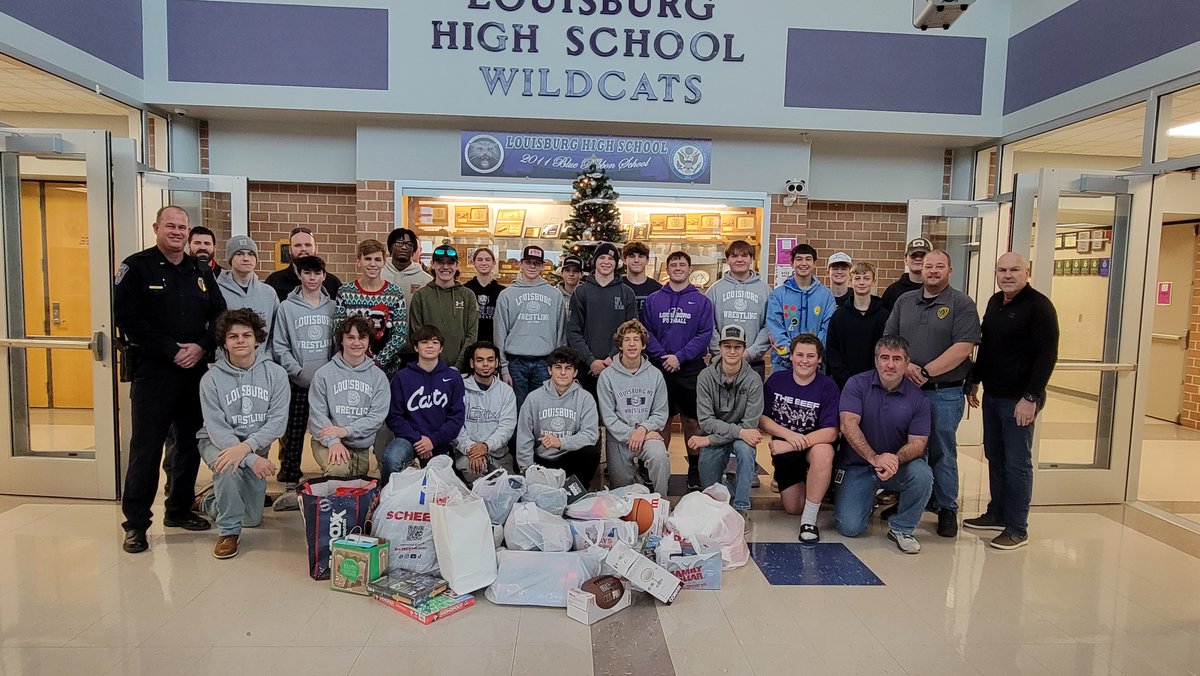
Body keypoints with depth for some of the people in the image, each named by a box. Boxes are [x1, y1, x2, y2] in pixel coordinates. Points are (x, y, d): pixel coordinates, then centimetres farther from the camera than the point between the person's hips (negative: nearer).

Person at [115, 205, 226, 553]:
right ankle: (136, 522, 10)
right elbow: (128, 319, -11)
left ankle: (179, 509, 27)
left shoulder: (201, 271, 12)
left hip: (195, 370, 5)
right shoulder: (136, 267, -3)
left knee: (191, 442, 12)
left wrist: (202, 347, -8)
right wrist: (172, 351, -15)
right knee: (146, 447, -2)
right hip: (153, 371, -5)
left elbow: (219, 314, 9)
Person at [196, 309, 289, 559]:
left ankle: (210, 500, 39)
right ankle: (228, 531, -16)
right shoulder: (211, 379, -13)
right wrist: (252, 459, -29)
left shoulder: (275, 373, -10)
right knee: (229, 467, -38)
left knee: (252, 519, 7)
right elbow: (217, 428, -17)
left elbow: (278, 420, -16)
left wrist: (246, 446, -32)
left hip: (256, 446, 3)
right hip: (218, 443, -2)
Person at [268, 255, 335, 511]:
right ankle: (290, 485, 11)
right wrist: (299, 372, -10)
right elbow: (279, 347, -1)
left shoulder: (333, 307, 6)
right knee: (293, 435, 2)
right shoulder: (287, 307, 2)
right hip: (297, 382, -1)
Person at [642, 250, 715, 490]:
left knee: (691, 421, 5)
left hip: (691, 369, -1)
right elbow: (646, 332, 2)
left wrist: (680, 356, -14)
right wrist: (661, 356, -12)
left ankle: (694, 470, 16)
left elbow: (705, 335, -4)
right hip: (660, 369, 1)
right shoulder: (653, 299, 8)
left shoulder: (702, 301, 4)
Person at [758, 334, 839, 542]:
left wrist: (796, 444, -27)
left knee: (824, 452, -38)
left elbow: (831, 432, -20)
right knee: (793, 508, 0)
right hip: (784, 450, 3)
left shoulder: (827, 386, -13)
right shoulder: (776, 380, -6)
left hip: (814, 446, -2)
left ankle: (809, 518, -23)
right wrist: (789, 435, -22)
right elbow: (761, 419, -6)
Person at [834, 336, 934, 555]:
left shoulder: (917, 398, -4)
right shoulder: (857, 384, -8)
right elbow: (848, 425, -19)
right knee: (850, 527, -15)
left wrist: (895, 460, -30)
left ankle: (901, 528, -5)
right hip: (858, 466, -1)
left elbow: (917, 443, -9)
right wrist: (875, 458, -32)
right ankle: (868, 499, 23)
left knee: (922, 475, -32)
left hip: (898, 465, 1)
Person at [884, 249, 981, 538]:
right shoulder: (904, 301, 10)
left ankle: (947, 509, 18)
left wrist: (926, 372, -16)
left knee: (942, 452, 4)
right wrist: (905, 365, -10)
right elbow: (888, 340, 8)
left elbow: (962, 348, -14)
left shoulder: (962, 304, -4)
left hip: (945, 393, -4)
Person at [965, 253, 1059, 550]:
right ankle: (997, 513, 27)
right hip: (992, 395, 7)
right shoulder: (995, 302, 12)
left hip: (1019, 399, -7)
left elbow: (1047, 355, -16)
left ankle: (1017, 528, 10)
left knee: (1017, 463, 0)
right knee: (994, 457, 14)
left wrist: (1031, 397, -19)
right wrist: (974, 381, 18)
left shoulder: (1039, 305, -12)